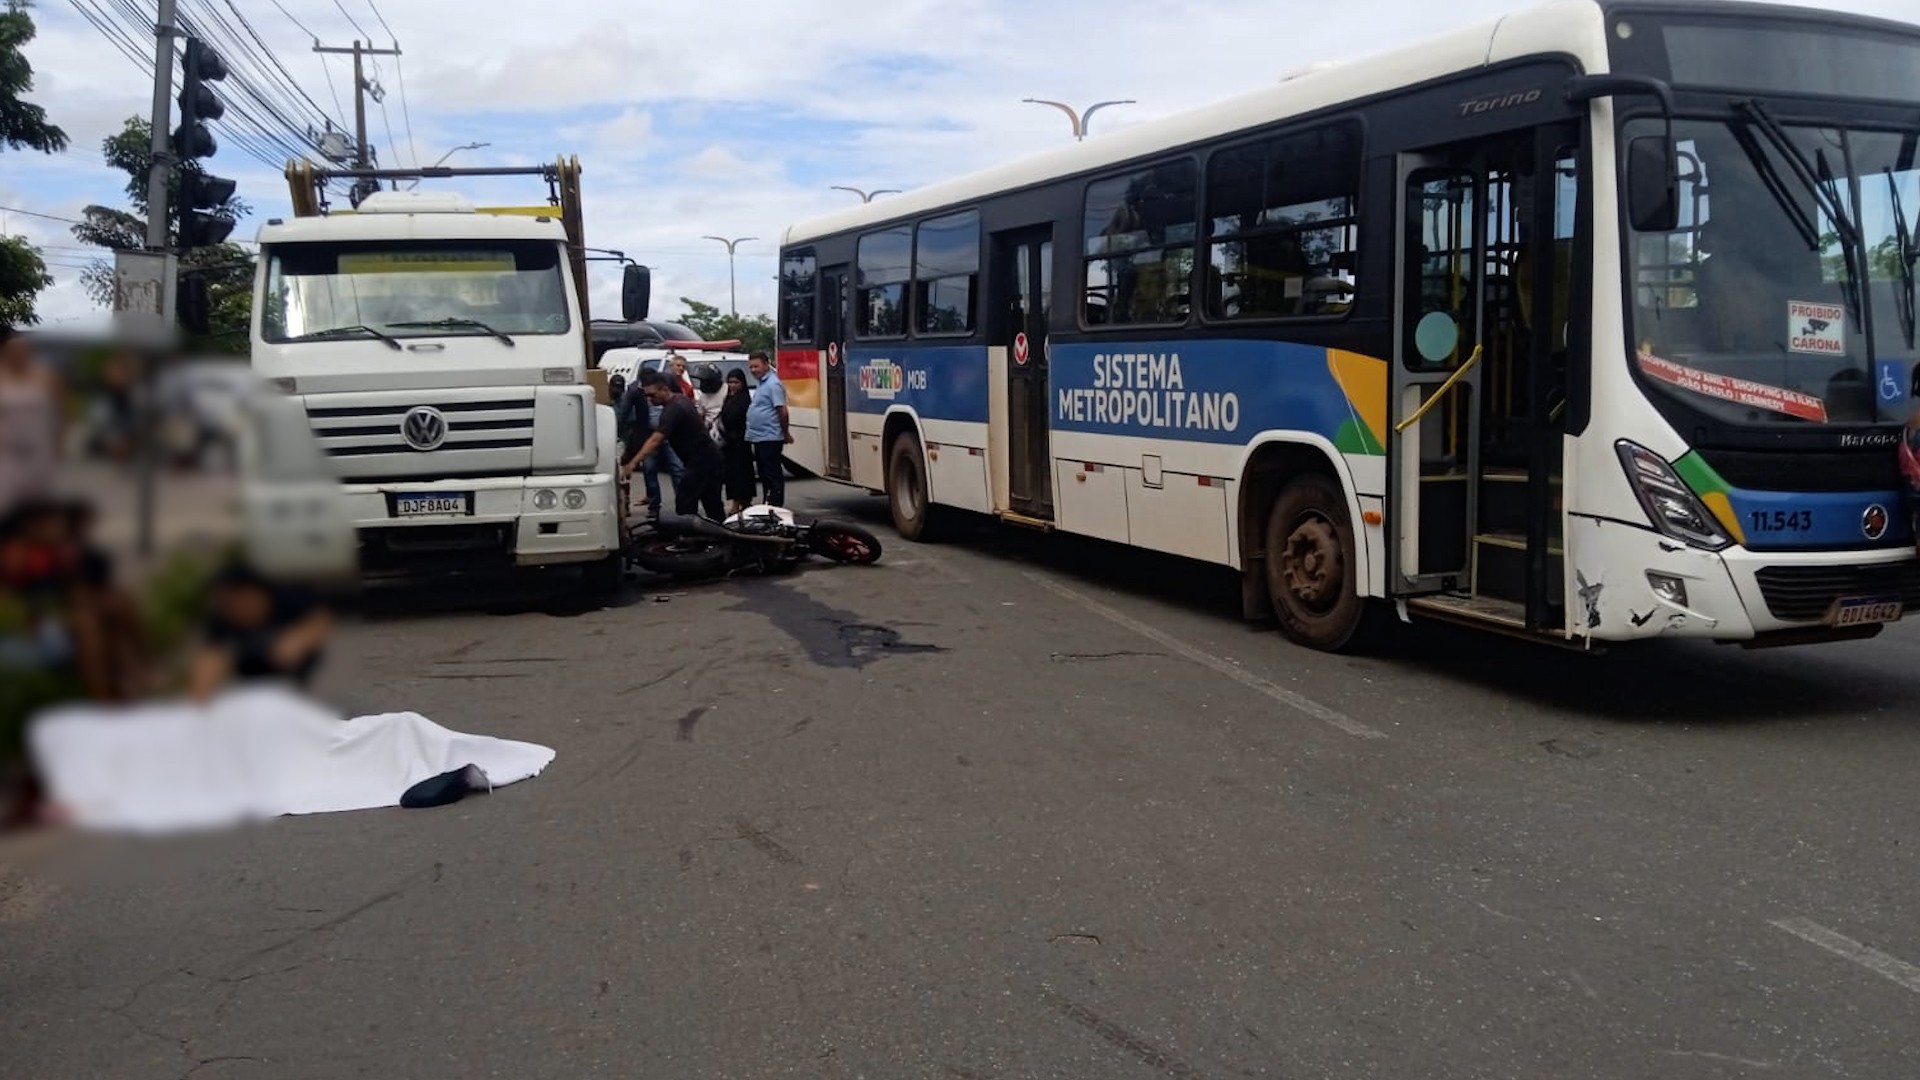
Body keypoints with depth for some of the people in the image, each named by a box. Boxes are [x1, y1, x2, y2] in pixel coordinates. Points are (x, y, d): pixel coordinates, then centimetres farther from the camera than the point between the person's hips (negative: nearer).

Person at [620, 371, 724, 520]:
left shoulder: (673, 409, -22)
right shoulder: (681, 398, 8)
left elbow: (655, 440, -32)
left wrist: (632, 464, -39)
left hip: (699, 461, -10)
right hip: (711, 457, 10)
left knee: (684, 504, -11)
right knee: (713, 506, 13)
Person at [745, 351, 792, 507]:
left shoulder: (773, 384, -15)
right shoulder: (763, 383, 16)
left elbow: (782, 411, -19)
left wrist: (786, 434, -13)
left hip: (769, 439, -10)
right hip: (760, 438, 10)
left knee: (772, 475, -7)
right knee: (765, 475, 15)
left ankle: (775, 506, -5)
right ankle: (768, 505, 21)